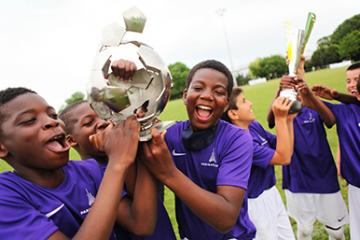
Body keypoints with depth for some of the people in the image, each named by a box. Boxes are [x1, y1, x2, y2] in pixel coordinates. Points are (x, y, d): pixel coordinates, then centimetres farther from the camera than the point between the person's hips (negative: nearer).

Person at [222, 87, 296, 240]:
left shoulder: (254, 125, -2)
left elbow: (286, 151, 2)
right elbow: (283, 158, -25)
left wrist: (289, 120, -9)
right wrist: (280, 119, -29)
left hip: (272, 195, 8)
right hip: (256, 204, -8)